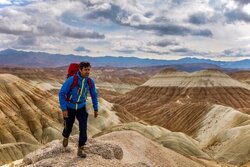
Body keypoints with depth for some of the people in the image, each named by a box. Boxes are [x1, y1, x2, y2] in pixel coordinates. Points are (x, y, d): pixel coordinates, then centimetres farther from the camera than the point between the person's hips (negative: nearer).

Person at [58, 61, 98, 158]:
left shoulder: (90, 81, -14)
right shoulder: (71, 80, -28)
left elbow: (94, 95, 2)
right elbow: (61, 94, -21)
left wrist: (96, 109, 5)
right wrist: (64, 109, -25)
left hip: (81, 108, 2)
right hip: (69, 108, -2)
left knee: (83, 128, -12)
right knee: (68, 128, 14)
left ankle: (80, 149, 5)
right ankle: (66, 137, 52)